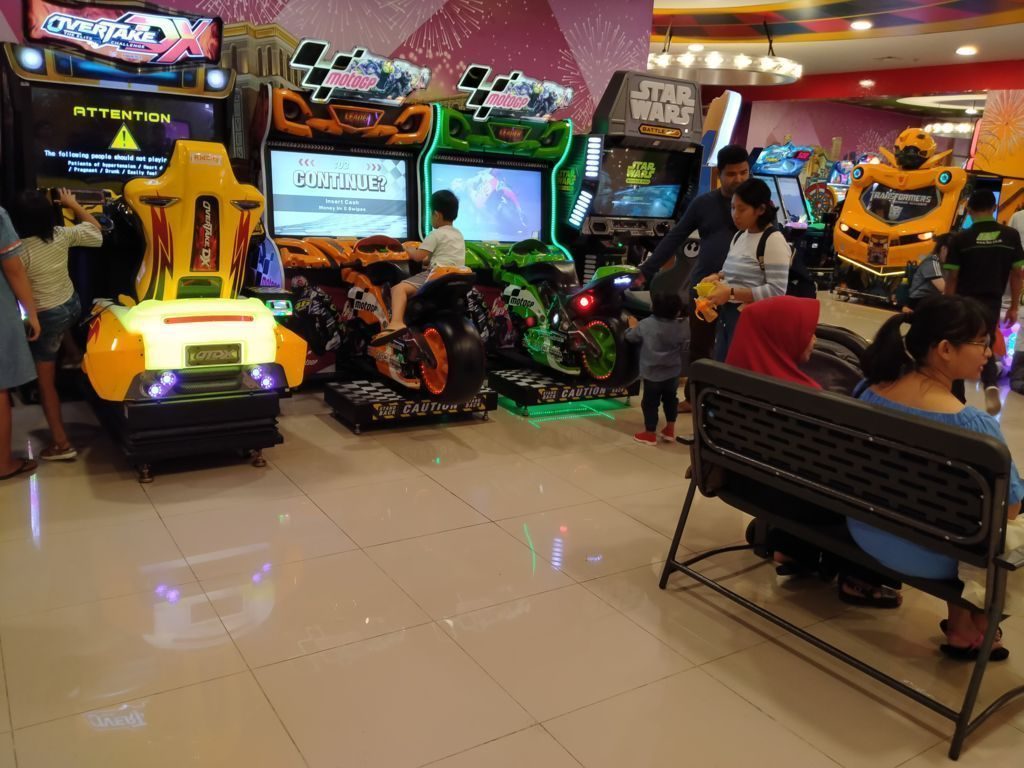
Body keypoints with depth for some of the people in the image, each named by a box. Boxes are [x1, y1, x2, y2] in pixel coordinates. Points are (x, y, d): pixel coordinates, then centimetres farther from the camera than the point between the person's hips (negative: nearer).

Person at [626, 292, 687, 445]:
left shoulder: (645, 324, -12)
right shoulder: (679, 327, -6)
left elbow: (631, 337, 1)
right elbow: (683, 344, 7)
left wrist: (633, 327, 21)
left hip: (652, 373, -3)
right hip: (672, 372, 3)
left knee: (650, 402, 8)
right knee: (670, 400, 20)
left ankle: (650, 434, 16)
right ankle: (670, 430, 31)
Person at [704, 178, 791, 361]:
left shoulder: (773, 241, -15)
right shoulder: (739, 236, 10)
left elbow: (776, 290, -20)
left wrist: (732, 293, -23)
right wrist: (718, 277, 2)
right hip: (727, 315, 8)